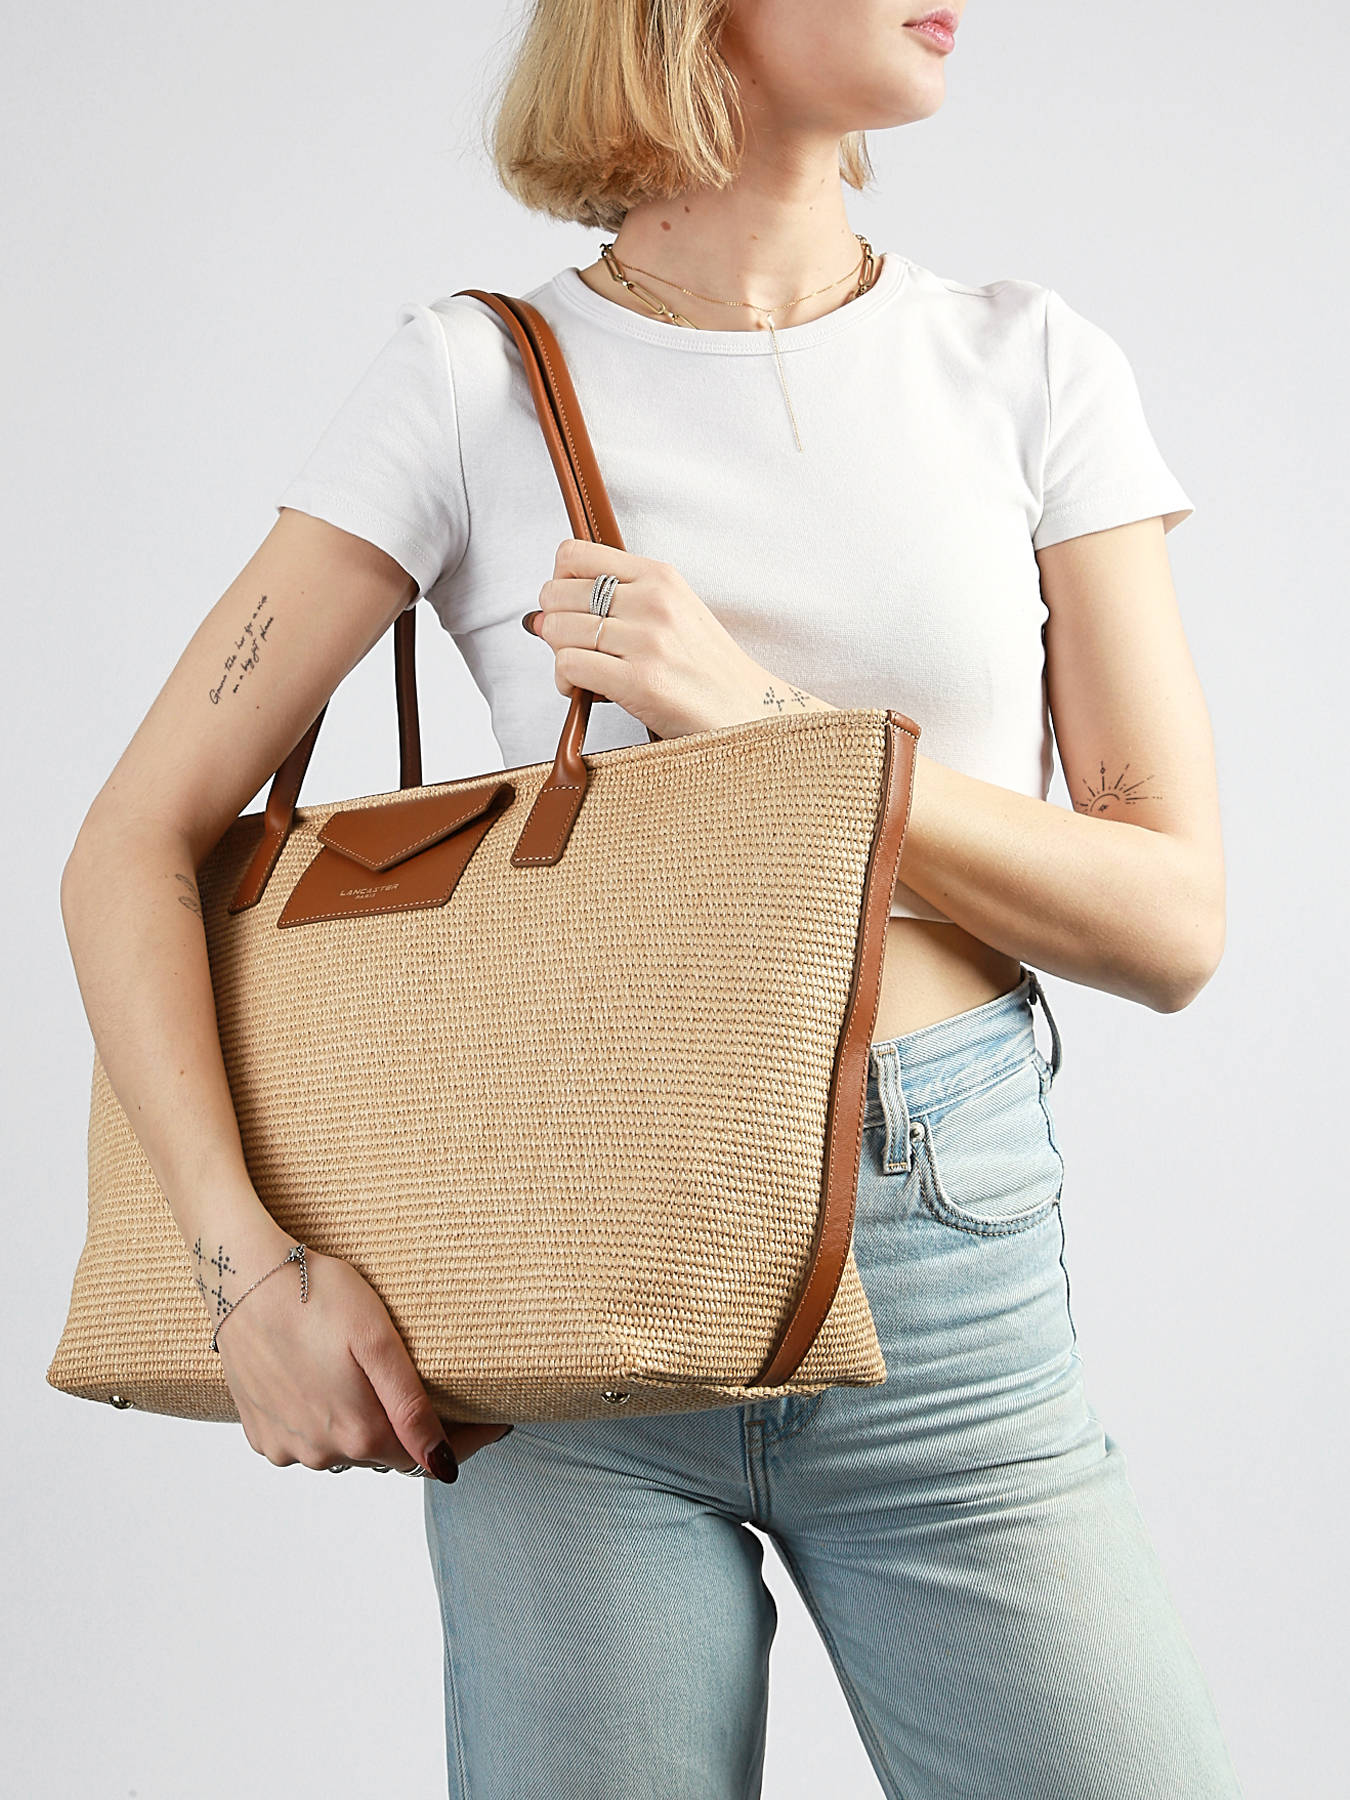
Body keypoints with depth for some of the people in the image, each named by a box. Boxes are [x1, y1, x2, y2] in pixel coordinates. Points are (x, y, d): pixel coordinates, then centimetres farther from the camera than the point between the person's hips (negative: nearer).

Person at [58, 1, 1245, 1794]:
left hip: (954, 1264, 2)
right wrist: (251, 1258, -15)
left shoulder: (1030, 365, 3)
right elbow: (133, 852, -2)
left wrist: (768, 718, -13)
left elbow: (1175, 923, -2)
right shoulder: (474, 384, -2)